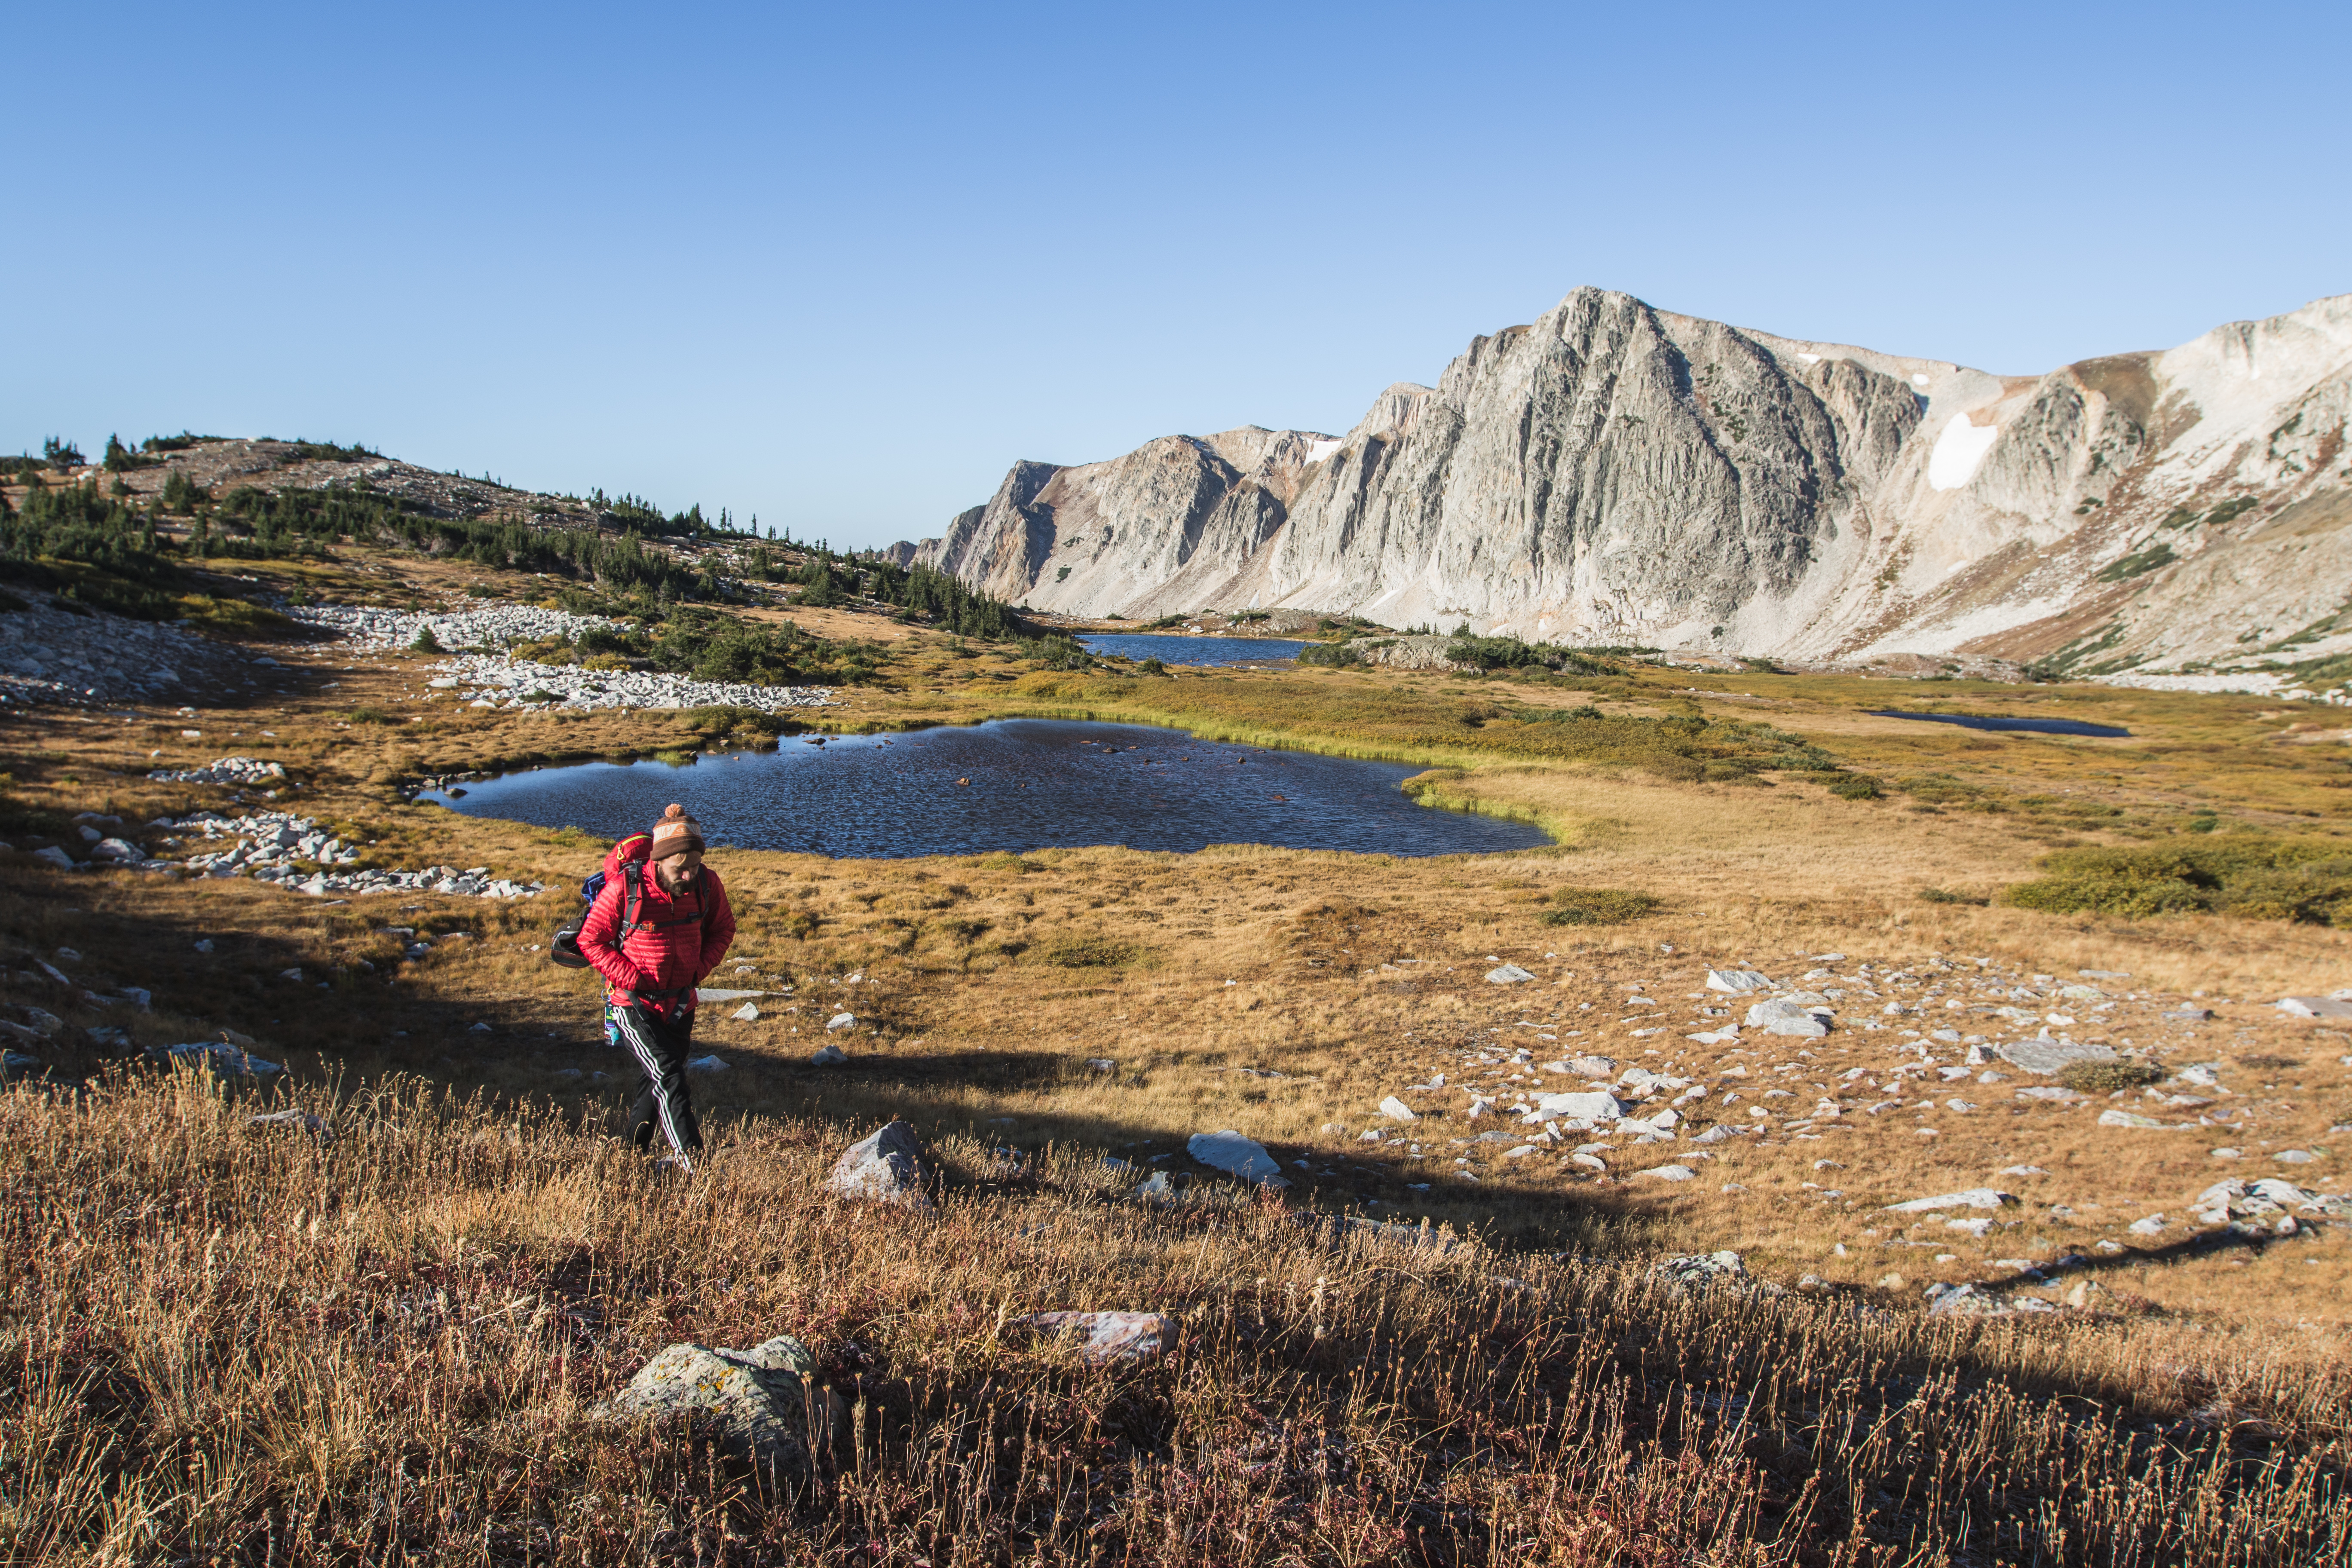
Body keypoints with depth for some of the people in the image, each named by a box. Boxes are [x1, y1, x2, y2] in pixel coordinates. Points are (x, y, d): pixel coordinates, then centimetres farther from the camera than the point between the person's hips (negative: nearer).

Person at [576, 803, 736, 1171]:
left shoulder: (707, 884, -10)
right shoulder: (624, 887, -21)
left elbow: (723, 929, 9)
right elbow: (590, 940, -9)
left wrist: (699, 969, -5)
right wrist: (633, 979, -17)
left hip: (680, 1003, 5)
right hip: (633, 1003, -5)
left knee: (663, 1081, 15)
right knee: (668, 1077, -17)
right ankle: (691, 1163, -17)